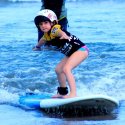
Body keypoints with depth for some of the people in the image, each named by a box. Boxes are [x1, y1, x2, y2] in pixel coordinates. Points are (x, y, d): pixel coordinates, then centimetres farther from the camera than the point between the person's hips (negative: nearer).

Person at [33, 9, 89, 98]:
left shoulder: (54, 30, -22)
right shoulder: (46, 35, 6)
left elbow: (60, 32, -48)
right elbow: (42, 40, 33)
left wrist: (64, 35, -71)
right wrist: (37, 47, 53)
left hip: (81, 49, -10)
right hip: (71, 53, 10)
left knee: (66, 69, -25)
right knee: (58, 69, 17)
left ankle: (73, 94, -33)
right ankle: (63, 92, 34)